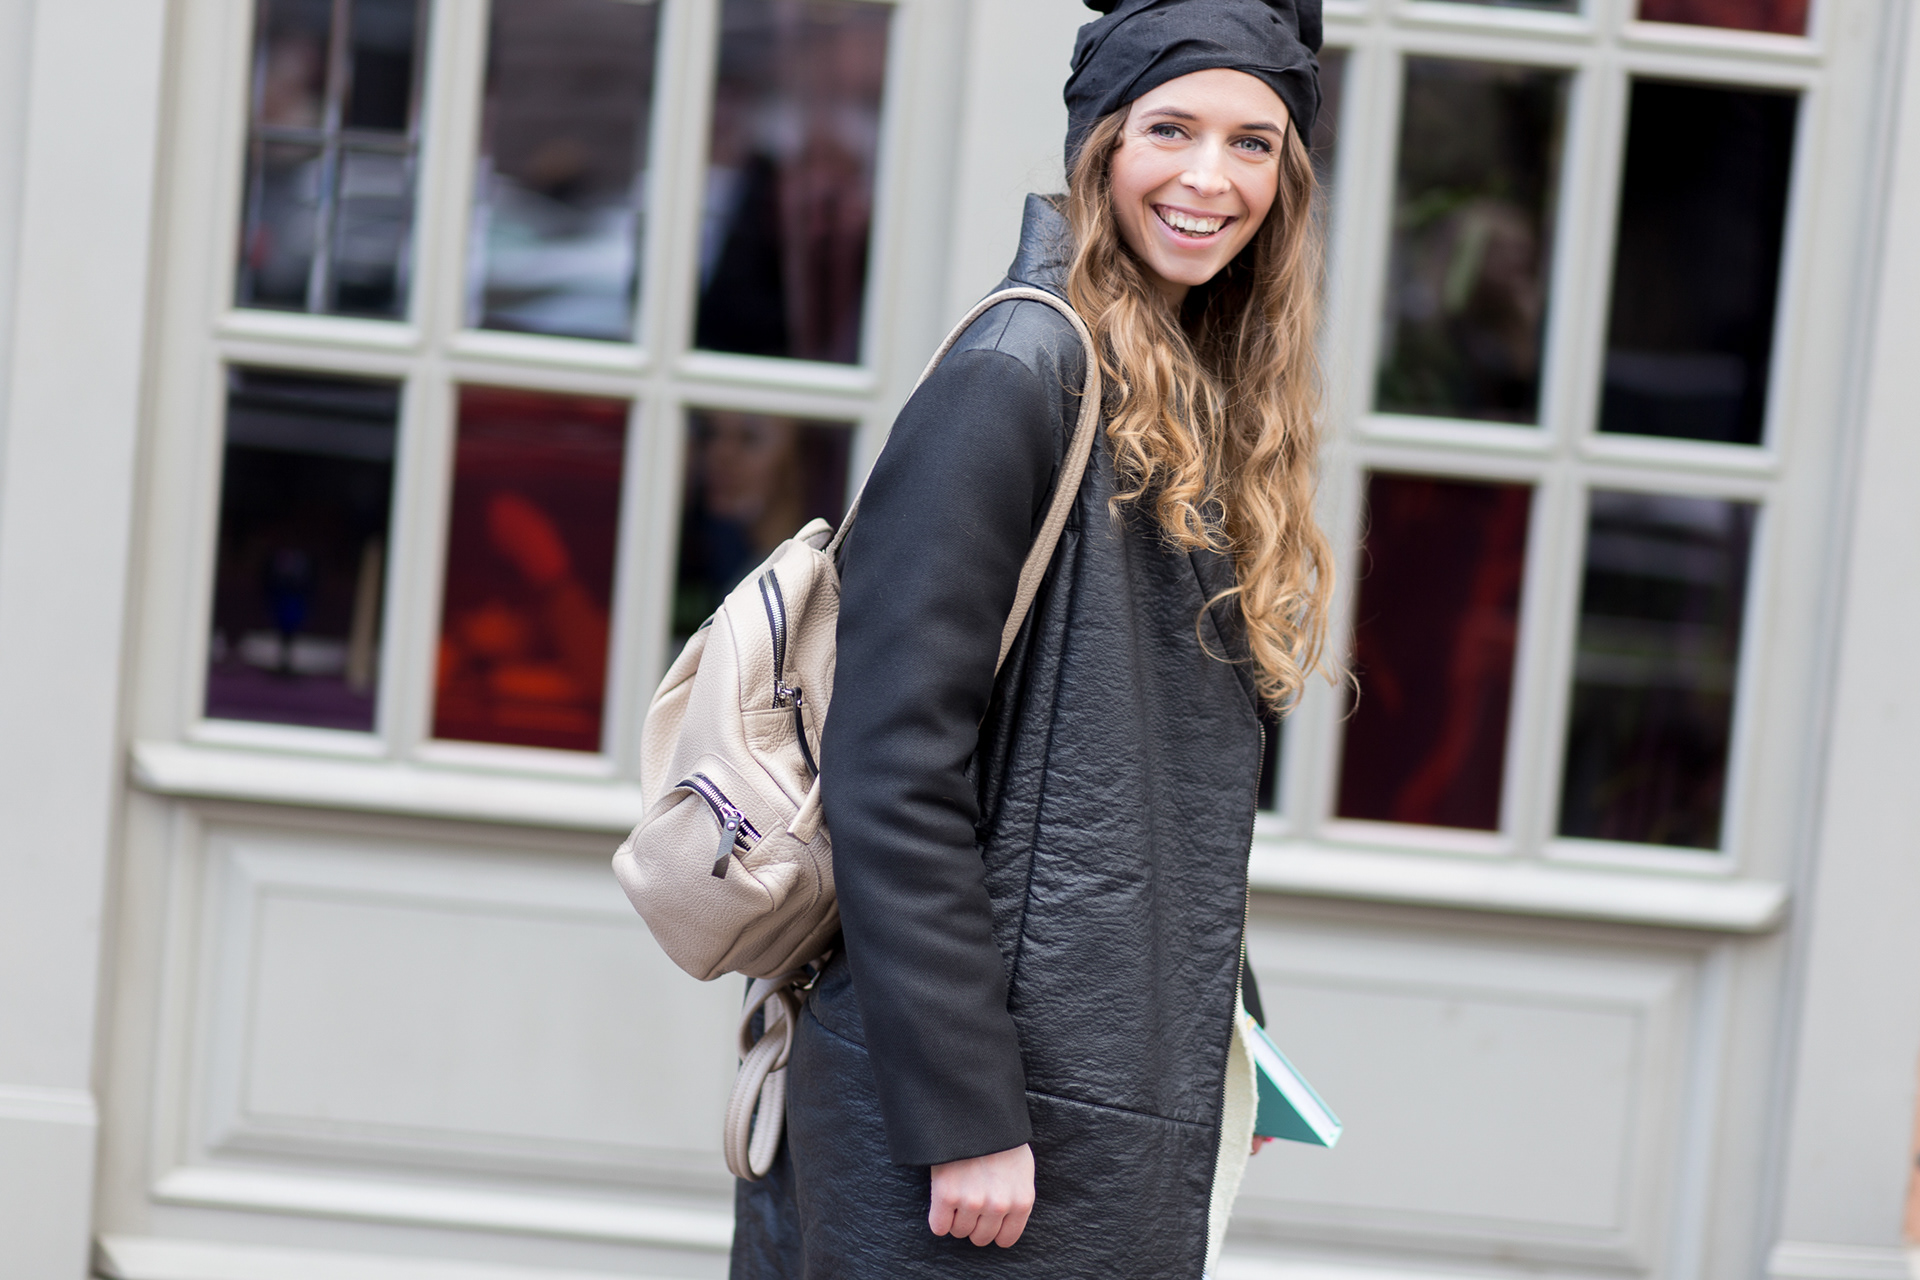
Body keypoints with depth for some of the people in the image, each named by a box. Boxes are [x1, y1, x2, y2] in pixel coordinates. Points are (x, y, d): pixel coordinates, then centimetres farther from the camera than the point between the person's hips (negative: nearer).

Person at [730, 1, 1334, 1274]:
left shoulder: (1211, 409, 14)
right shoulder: (1017, 381, -13)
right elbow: (892, 775, -18)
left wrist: (1223, 1044, 12)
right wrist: (961, 1116, -20)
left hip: (1135, 1102, 8)